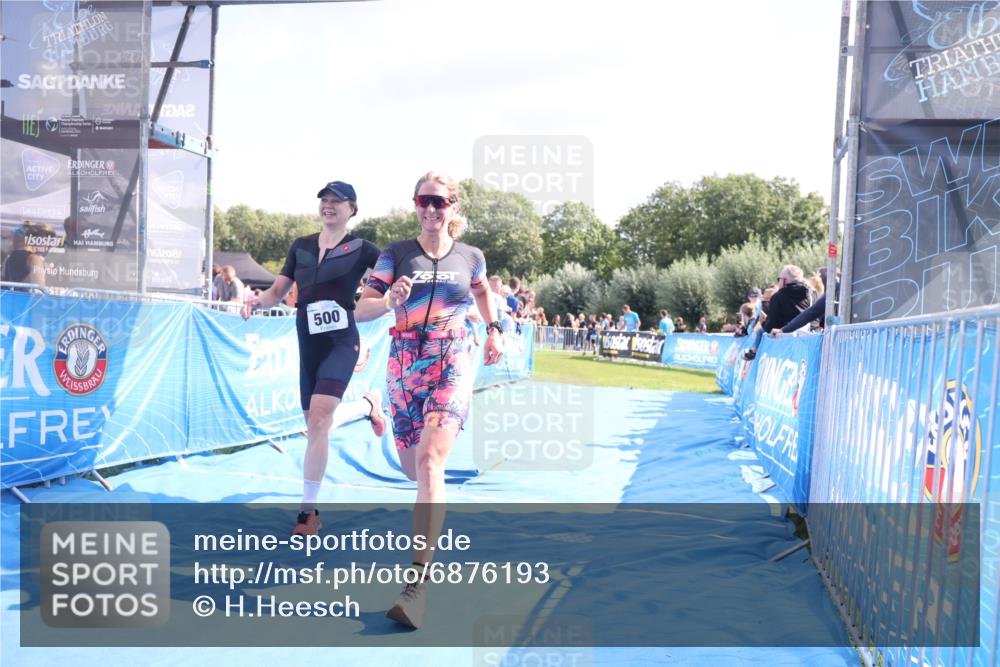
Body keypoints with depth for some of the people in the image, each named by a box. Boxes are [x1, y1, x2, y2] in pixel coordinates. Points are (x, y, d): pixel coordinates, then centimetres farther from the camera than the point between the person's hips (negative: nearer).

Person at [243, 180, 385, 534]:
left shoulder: (362, 249, -1)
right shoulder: (300, 246, 12)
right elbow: (277, 292, 12)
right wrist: (257, 299, -10)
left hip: (341, 342, -6)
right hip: (308, 344, 6)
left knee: (318, 419, -21)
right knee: (316, 425, 11)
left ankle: (307, 512, -10)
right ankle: (367, 404, 41)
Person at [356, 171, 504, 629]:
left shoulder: (470, 257, 5)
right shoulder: (396, 254, 1)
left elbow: (482, 290, 27)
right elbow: (362, 309, -3)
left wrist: (494, 330, 18)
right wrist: (390, 300, -21)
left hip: (451, 363, -2)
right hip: (404, 364, 2)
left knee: (429, 462, -21)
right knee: (413, 470, 12)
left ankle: (417, 584, -23)